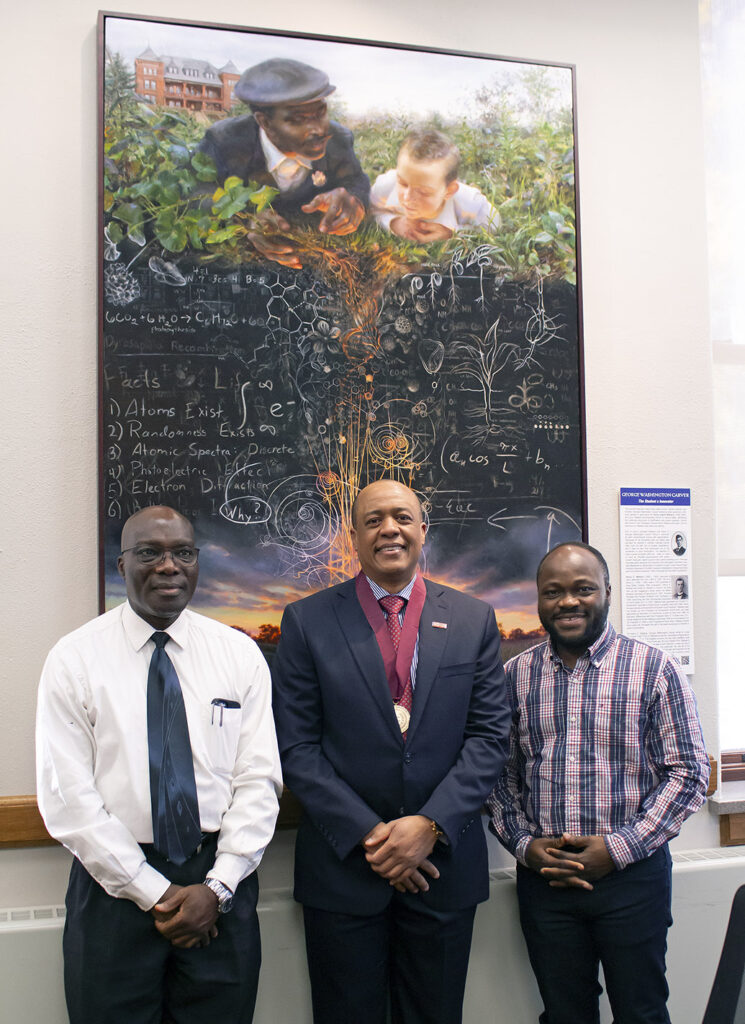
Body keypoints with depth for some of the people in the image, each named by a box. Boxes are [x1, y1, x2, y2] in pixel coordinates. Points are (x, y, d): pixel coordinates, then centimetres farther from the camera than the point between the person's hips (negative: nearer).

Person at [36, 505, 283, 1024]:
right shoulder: (75, 658, -5)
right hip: (116, 886, -1)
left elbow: (259, 780, -1)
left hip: (220, 890, 2)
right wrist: (153, 892, -11)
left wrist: (216, 887, -10)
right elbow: (67, 797, -9)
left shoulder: (240, 653, 1)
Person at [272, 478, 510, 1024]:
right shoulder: (308, 621, -1)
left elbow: (490, 734, -1)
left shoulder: (474, 620, 3)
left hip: (443, 865, 1)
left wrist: (430, 825, -12)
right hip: (343, 866, -1)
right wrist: (368, 835, -13)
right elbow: (296, 746, -5)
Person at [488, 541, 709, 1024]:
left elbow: (688, 771, -6)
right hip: (542, 875, 2)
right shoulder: (516, 675, 4)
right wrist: (524, 844, -6)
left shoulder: (654, 668, -5)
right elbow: (500, 775, 9)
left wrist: (619, 848, -13)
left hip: (633, 874, -2)